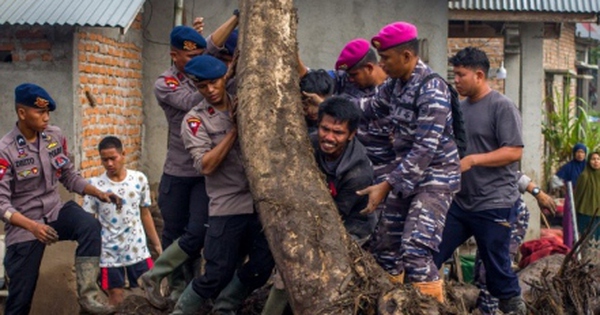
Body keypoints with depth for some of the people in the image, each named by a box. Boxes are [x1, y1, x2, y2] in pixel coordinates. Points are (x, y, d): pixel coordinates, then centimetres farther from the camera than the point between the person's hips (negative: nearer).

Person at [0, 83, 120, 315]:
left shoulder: (55, 136, -3)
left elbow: (70, 177, 8)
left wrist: (99, 193, -7)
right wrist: (32, 226, -34)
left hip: (55, 211, 4)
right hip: (23, 225, -3)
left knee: (89, 226, -29)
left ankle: (87, 295, -24)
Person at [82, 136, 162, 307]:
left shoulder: (139, 179, -1)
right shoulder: (94, 185, -8)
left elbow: (145, 214, 8)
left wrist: (157, 244, 9)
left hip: (138, 249, 2)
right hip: (109, 254, -2)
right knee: (116, 299, 6)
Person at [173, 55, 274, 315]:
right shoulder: (194, 120, -3)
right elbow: (206, 165, -14)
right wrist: (235, 129, -15)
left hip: (261, 201, 4)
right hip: (227, 207, -4)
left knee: (262, 267, 4)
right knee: (217, 276, -3)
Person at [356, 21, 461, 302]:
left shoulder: (432, 91, -23)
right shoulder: (396, 83, 3)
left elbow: (425, 150, -26)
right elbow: (372, 107, 22)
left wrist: (386, 185, -26)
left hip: (435, 178, -9)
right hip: (408, 175, 9)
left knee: (415, 253, -19)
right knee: (385, 246, 13)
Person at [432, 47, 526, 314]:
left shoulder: (502, 106, -11)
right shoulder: (460, 107, 11)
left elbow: (514, 151, -19)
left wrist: (472, 160, -23)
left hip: (495, 205, -7)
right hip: (460, 202, 7)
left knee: (497, 268, 3)